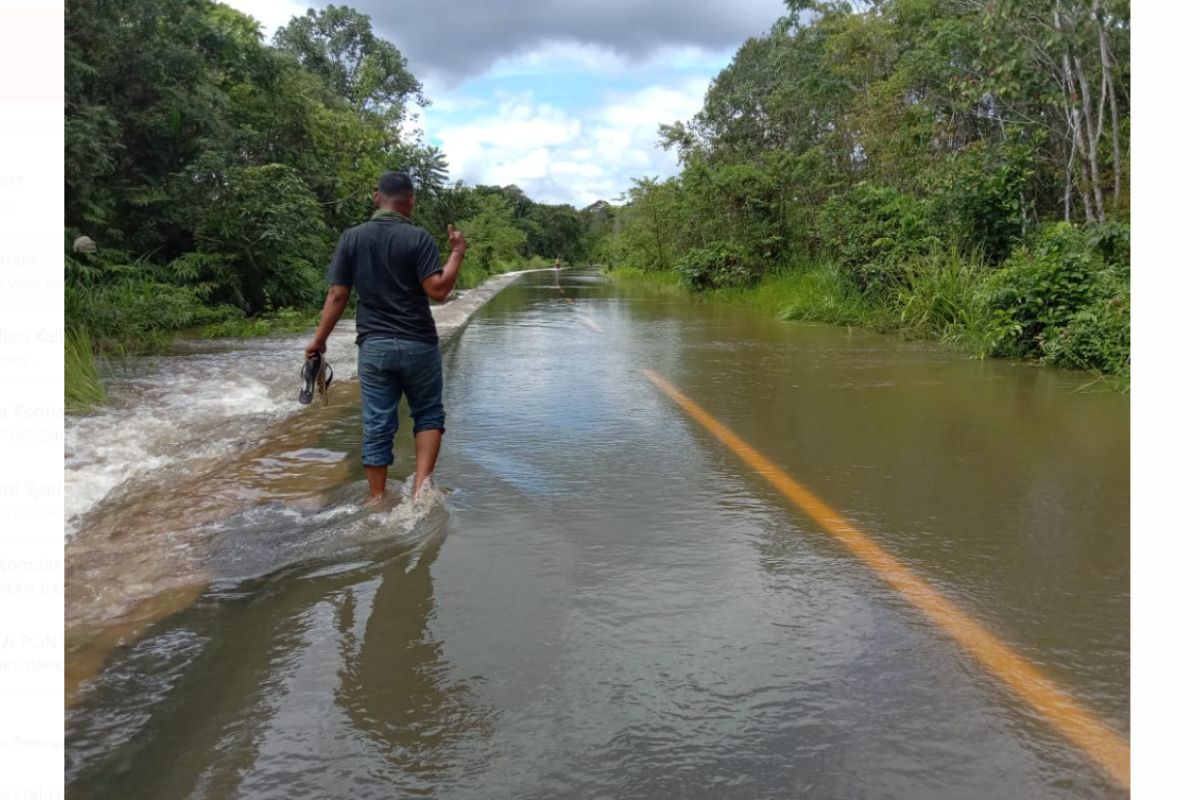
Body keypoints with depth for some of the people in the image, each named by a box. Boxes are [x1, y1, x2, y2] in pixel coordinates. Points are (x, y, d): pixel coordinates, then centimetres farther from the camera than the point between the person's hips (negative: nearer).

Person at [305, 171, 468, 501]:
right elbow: (438, 290, -15)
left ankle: (377, 499, 14)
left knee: (377, 426, 8)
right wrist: (457, 253, -3)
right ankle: (422, 483, 1)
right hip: (418, 344, -2)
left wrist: (319, 340, 6)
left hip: (373, 346, 2)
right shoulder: (418, 238, -8)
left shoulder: (351, 237, 1)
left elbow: (337, 295, -1)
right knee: (428, 414, 15)